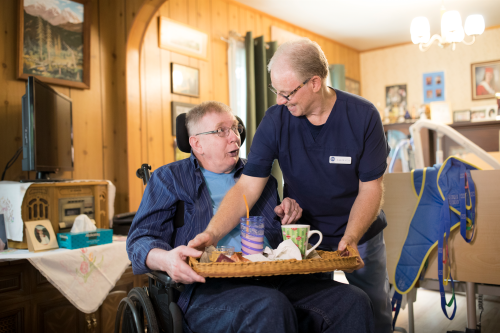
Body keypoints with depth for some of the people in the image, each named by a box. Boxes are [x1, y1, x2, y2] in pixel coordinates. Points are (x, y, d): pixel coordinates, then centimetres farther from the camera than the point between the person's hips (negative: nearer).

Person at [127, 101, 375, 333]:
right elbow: (141, 239, 3)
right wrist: (165, 259, -21)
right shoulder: (169, 178, 13)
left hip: (274, 279, 5)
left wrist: (289, 215, 9)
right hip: (210, 287, -4)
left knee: (353, 301, -18)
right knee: (271, 306, -37)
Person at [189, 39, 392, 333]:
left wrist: (350, 240, -27)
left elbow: (371, 188, -13)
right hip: (304, 237, 0)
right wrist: (213, 233, -32)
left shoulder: (363, 116, -16)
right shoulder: (275, 120, -15)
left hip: (361, 235, 0)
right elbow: (248, 187, -18)